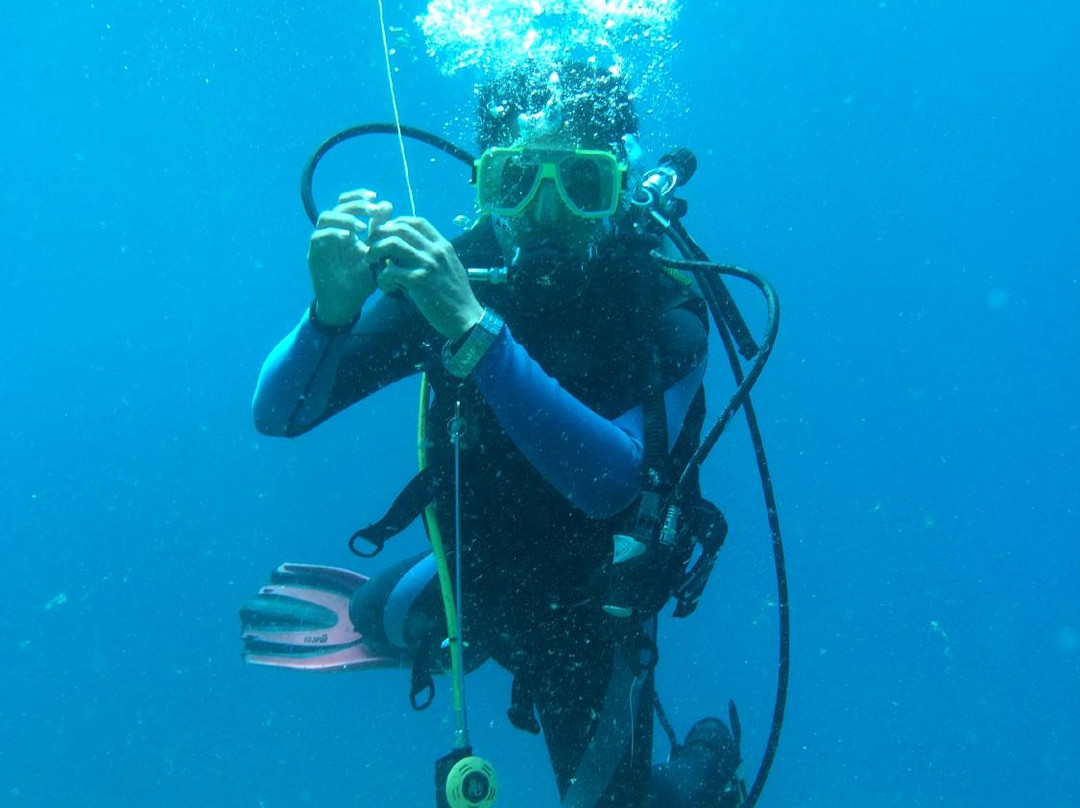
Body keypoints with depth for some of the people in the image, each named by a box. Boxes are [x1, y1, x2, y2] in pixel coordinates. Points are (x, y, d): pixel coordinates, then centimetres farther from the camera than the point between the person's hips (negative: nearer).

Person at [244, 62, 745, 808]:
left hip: (592, 607, -3)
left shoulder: (664, 306, -27)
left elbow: (612, 481, -43)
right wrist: (333, 310, -42)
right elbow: (278, 413, -21)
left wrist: (476, 331, -51)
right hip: (473, 567, 4)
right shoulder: (448, 272, -19)